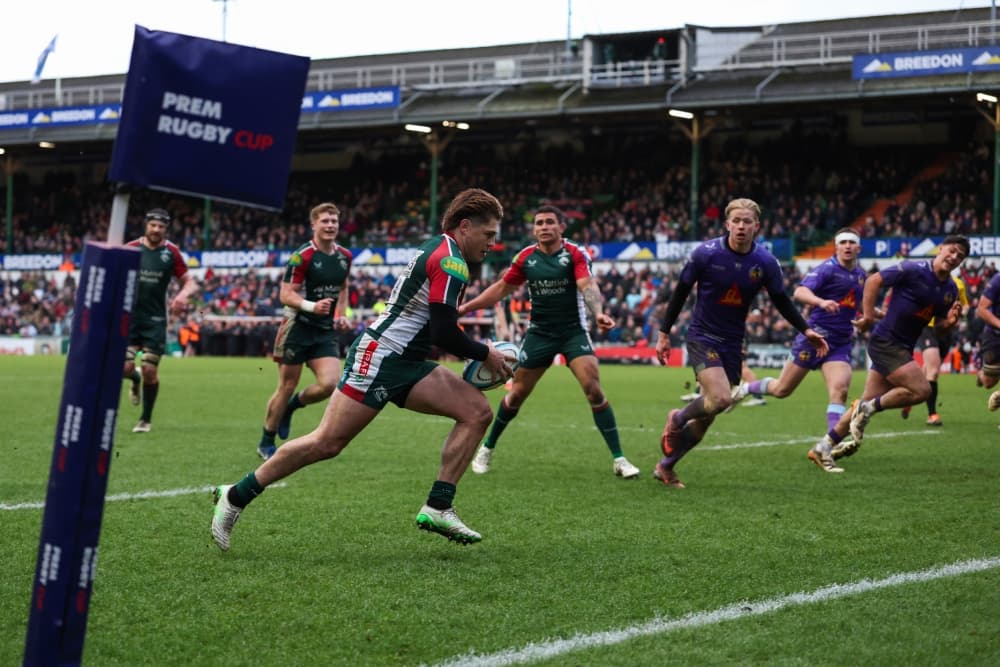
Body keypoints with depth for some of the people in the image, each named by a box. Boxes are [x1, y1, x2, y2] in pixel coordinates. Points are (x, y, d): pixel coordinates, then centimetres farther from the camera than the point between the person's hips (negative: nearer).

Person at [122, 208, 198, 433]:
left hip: (155, 319, -1)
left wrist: (183, 294, -19)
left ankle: (146, 419, 16)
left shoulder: (171, 252, -1)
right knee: (125, 367, -9)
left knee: (150, 371, -4)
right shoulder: (130, 249, 1)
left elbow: (190, 282, 2)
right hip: (129, 316, 1)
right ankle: (135, 380, 31)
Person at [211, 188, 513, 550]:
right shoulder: (450, 262, -14)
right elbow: (444, 333, -19)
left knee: (478, 412, -3)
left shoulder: (436, 250, 18)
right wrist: (486, 354, -4)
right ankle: (235, 497, 4)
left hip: (404, 364, 10)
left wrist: (476, 353, 15)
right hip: (378, 358, -10)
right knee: (326, 443, -10)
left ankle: (437, 509, -5)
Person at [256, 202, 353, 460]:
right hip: (298, 328, -5)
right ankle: (265, 443, 17)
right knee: (286, 387, 1)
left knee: (329, 384, -13)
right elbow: (286, 294, -15)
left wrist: (341, 315, 8)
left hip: (326, 332, 5)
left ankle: (291, 406, 18)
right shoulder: (302, 255, -14)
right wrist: (312, 306, -30)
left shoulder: (345, 256, 6)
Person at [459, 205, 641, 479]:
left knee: (593, 389, -17)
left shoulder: (575, 254, -10)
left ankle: (618, 459, -10)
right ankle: (487, 448, 27)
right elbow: (501, 288, 11)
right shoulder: (525, 258, 1)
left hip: (574, 332, -3)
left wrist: (598, 313, -44)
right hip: (539, 333, 3)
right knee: (516, 394, 6)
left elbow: (588, 286, -24)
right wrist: (466, 307, 5)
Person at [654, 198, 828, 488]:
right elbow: (681, 292, -3)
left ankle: (665, 466, 22)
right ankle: (677, 419, 7)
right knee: (721, 398, -24)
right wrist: (664, 334, -2)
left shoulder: (765, 262, -6)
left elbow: (781, 301, 8)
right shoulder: (706, 253, -13)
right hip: (702, 337, -4)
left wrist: (806, 329, -3)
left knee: (707, 417, 5)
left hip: (732, 344, 4)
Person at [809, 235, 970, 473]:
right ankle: (869, 408, -2)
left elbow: (940, 330, 14)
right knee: (921, 389, -19)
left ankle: (823, 448, 14)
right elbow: (873, 281, -11)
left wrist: (949, 322, -8)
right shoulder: (913, 270, -13)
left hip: (902, 348, 8)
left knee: (868, 403, 7)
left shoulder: (951, 290, 9)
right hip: (886, 342, -8)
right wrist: (868, 316, -15)